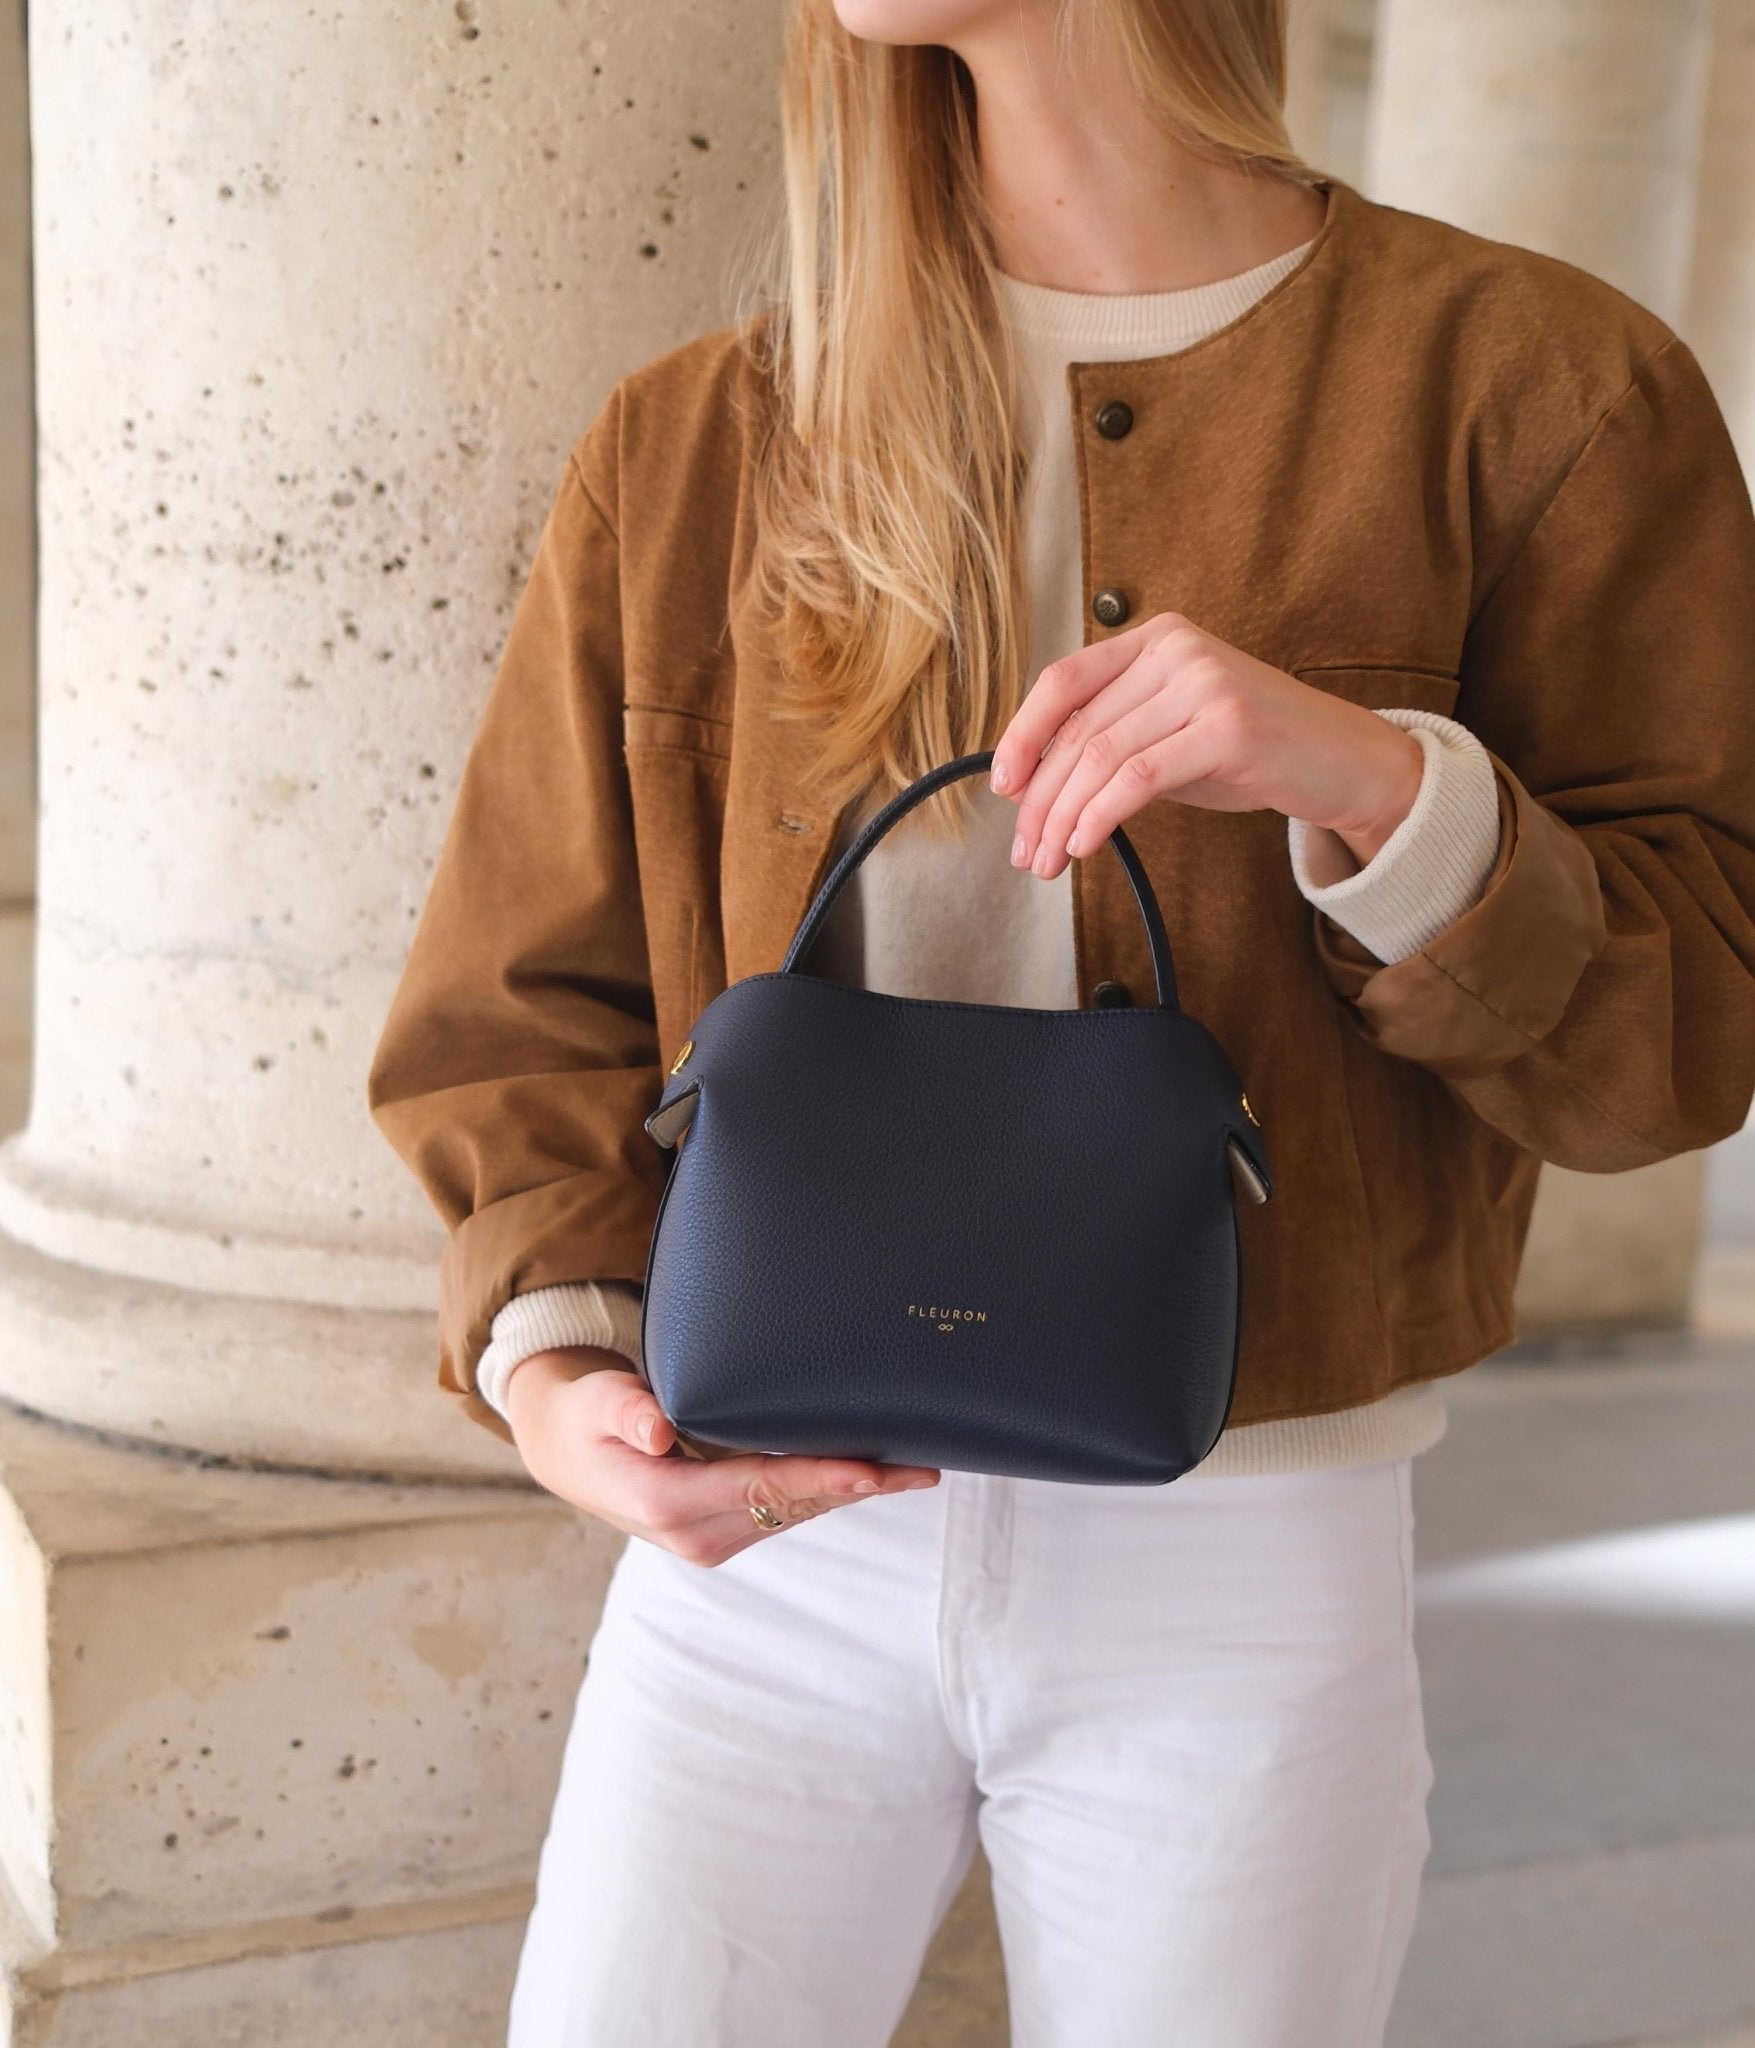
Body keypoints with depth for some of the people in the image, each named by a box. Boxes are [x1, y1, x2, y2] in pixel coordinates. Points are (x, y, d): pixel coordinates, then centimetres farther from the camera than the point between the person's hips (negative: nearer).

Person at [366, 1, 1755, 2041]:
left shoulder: (1531, 385, -4)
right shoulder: (689, 447, 2)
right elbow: (525, 998, 5)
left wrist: (1376, 782, -22)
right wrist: (555, 1363, -11)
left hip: (1246, 1565, -1)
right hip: (772, 1525, 1)